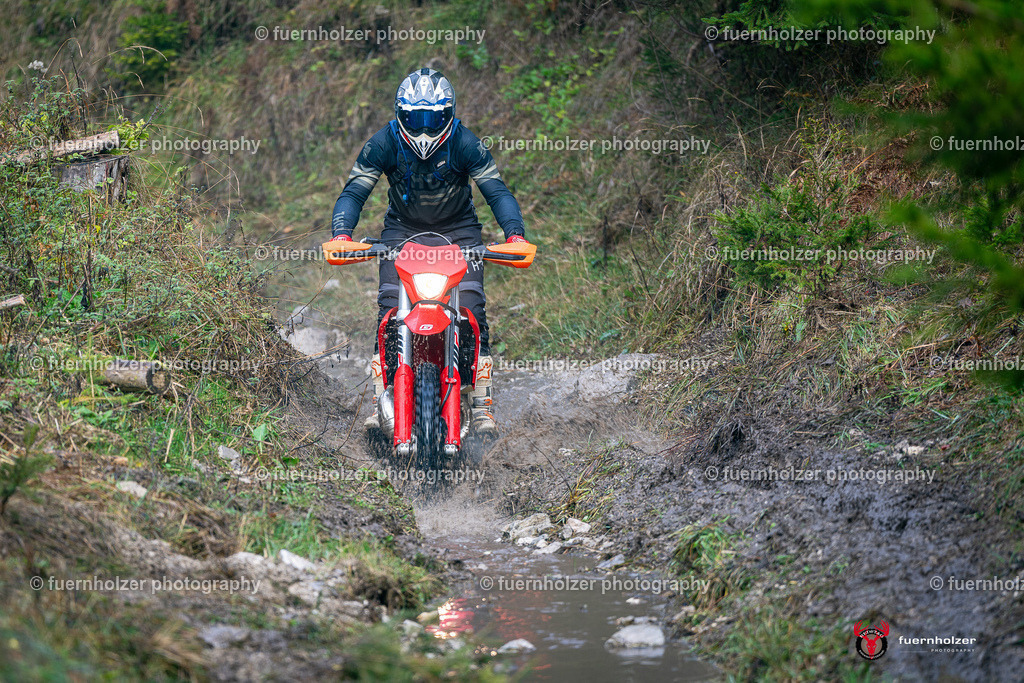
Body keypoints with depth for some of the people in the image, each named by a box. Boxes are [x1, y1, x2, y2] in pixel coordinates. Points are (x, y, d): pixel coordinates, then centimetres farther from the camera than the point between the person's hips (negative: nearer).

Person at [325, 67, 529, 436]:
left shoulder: (464, 143, -17)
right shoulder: (384, 143, -15)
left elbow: (496, 191, -19)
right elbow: (354, 192, -16)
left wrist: (515, 234, -36)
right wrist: (341, 234, -34)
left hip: (458, 230, -1)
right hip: (402, 230, 1)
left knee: (471, 306, -16)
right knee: (389, 306, -16)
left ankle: (482, 400, -11)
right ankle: (381, 396, -11)